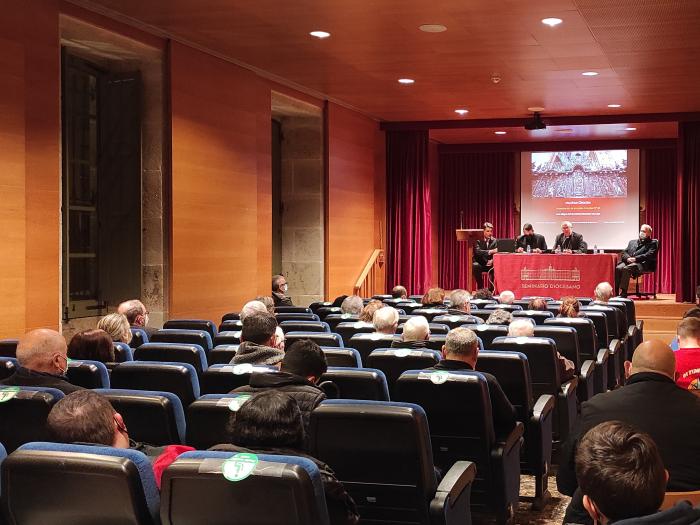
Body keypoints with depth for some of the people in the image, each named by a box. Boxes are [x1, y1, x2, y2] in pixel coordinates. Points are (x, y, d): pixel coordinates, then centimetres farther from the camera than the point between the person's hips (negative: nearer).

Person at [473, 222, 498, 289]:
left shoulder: (495, 241, 7)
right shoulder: (478, 241, -2)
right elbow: (477, 251, -20)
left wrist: (492, 260, -27)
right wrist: (491, 251, -33)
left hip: (490, 265, 1)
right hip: (480, 264, -1)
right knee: (475, 266, -35)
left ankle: (491, 288, -16)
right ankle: (480, 287, -18)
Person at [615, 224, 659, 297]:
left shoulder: (653, 243, 13)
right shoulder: (632, 242, 29)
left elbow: (649, 255, -4)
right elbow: (624, 253, 19)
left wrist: (635, 258, -15)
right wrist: (628, 258, -6)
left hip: (642, 264, -5)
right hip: (629, 262, 5)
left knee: (626, 268, -35)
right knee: (617, 269, -28)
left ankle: (623, 293, -38)